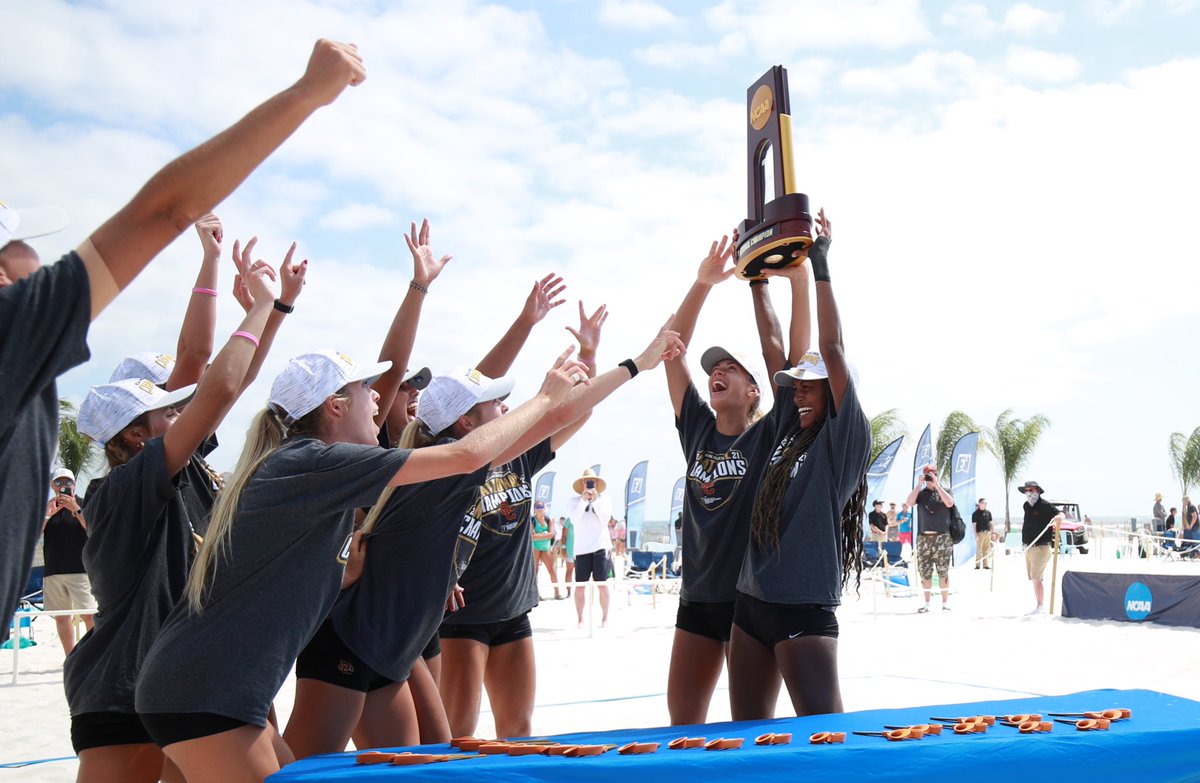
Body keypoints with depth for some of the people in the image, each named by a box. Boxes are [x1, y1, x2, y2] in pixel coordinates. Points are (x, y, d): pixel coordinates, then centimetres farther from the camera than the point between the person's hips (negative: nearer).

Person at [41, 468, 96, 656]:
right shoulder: (46, 507, 14)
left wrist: (75, 509, -16)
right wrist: (47, 515, -9)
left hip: (80, 569, -4)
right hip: (53, 572, 4)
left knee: (89, 615, -12)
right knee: (61, 618, 7)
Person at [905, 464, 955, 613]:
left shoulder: (943, 491, 8)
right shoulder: (920, 493, 12)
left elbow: (949, 503, -12)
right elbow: (909, 503, -6)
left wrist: (936, 484, -13)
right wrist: (919, 484, -8)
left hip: (942, 536, -2)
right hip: (923, 537, 2)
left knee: (943, 571, -4)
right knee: (924, 572, 2)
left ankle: (945, 602, 2)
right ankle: (926, 603, 8)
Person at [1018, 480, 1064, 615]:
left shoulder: (1044, 506, -11)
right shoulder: (1026, 506, 12)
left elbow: (1061, 514, -24)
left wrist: (1059, 516, -42)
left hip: (1040, 548, -8)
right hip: (1029, 548, 8)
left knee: (1036, 578, -11)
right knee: (1033, 578, 12)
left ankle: (1040, 607, -6)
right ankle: (1038, 606, 20)